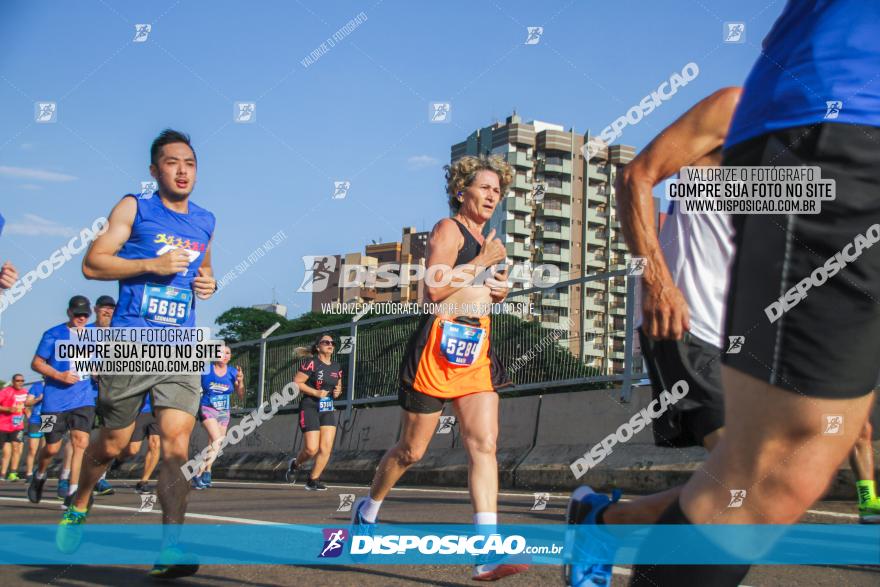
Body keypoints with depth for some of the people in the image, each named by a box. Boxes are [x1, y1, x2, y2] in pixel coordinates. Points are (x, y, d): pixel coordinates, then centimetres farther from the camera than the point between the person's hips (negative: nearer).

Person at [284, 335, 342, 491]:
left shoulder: (336, 367, 12)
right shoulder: (311, 363, -8)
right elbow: (296, 382, -12)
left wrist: (338, 392, 2)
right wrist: (315, 392, -18)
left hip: (328, 410, 6)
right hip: (310, 408, -6)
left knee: (326, 448, -7)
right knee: (312, 449, -11)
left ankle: (313, 481, 6)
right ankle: (295, 464, 21)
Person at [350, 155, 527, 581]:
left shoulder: (490, 242, 20)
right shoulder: (448, 229, -4)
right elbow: (435, 288, -19)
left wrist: (500, 288, 13)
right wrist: (482, 262, -12)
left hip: (478, 354, 6)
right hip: (439, 346, -6)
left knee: (484, 444, -10)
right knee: (411, 450, 5)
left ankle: (487, 554, -17)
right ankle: (368, 509, 33)